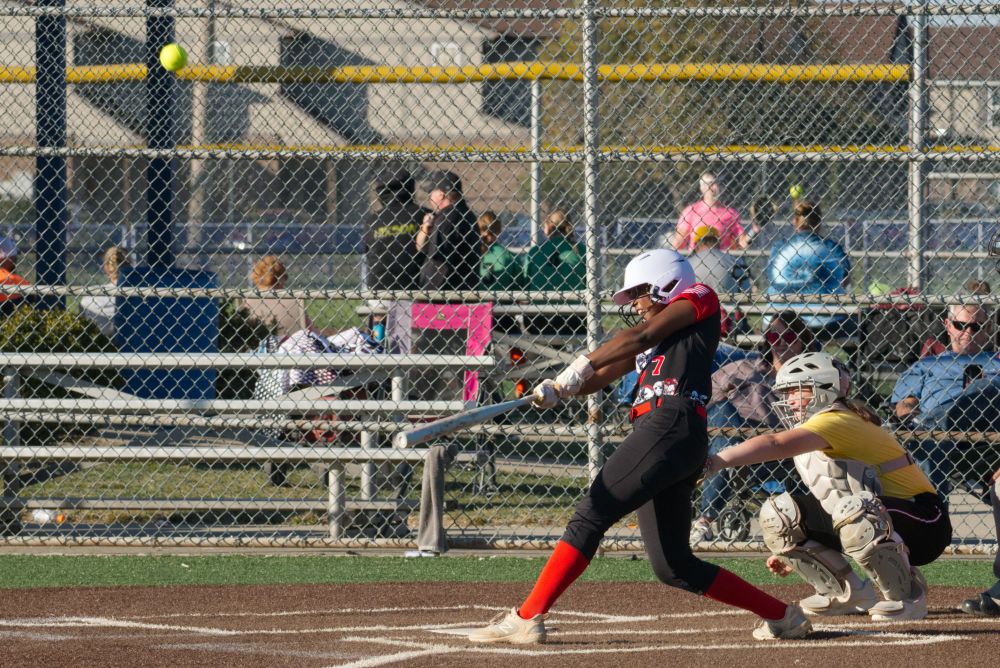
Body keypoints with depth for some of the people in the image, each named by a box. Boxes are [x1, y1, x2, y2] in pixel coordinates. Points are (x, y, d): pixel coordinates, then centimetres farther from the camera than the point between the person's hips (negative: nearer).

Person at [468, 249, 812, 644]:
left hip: (673, 425, -9)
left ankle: (527, 617, -22)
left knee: (591, 515, -16)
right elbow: (599, 378, 22)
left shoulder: (699, 299, 10)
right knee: (674, 567, 6)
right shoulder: (650, 341, 33)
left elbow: (641, 336, -5)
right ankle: (784, 617, 13)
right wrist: (557, 390, 2)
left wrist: (580, 367, -11)